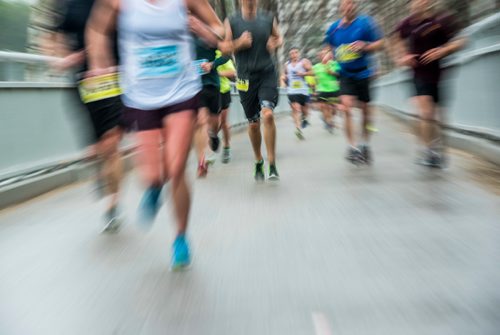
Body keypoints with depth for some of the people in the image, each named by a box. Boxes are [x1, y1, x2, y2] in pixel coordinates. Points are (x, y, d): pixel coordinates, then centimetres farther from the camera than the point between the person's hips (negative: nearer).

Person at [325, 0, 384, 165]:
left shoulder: (365, 22, -7)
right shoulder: (333, 28, 3)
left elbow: (380, 44, -7)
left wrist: (364, 46, -24)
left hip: (363, 73, -1)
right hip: (346, 75, 1)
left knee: (365, 108, 7)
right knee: (347, 105, -18)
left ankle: (365, 145, 26)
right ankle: (353, 146, -15)